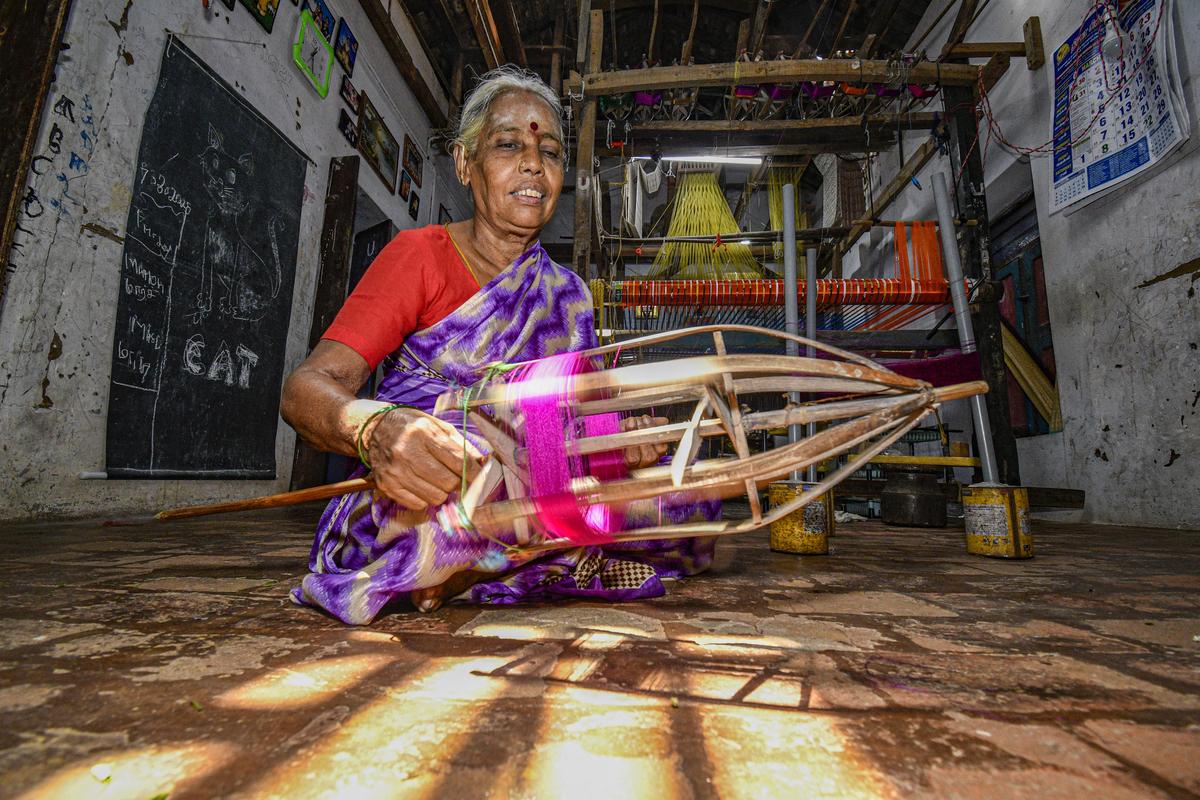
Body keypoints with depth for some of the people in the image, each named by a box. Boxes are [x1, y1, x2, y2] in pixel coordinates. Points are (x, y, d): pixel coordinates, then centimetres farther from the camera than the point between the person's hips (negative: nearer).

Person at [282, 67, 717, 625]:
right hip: (399, 510, -5)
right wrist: (378, 432, -35)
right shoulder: (419, 255, -2)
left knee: (690, 499, -12)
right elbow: (306, 388, -11)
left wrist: (620, 427, -18)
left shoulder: (566, 295, 13)